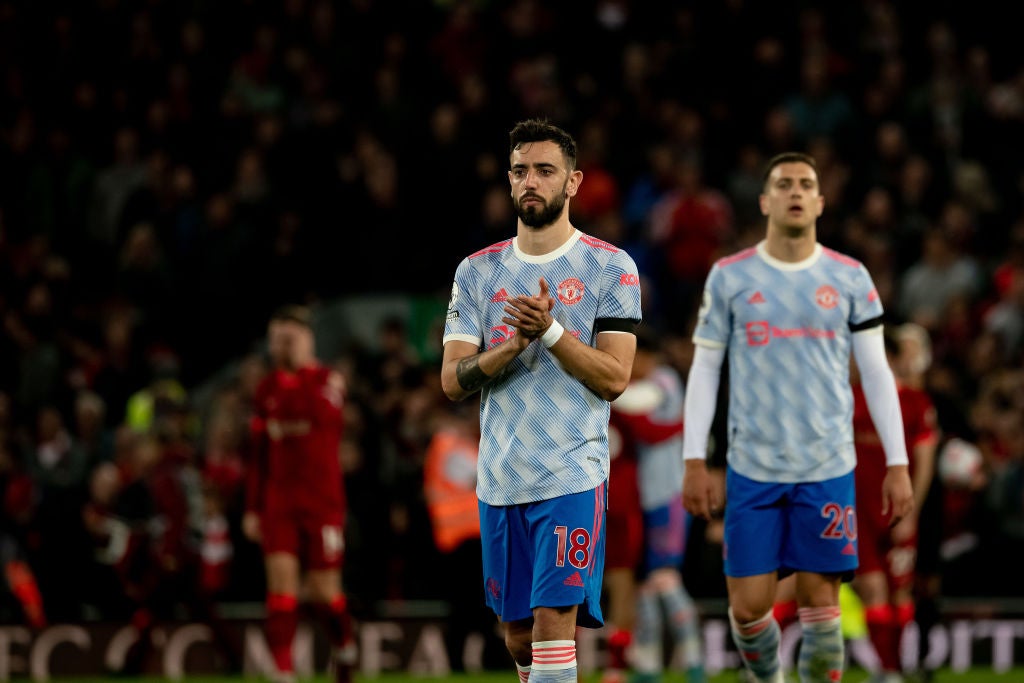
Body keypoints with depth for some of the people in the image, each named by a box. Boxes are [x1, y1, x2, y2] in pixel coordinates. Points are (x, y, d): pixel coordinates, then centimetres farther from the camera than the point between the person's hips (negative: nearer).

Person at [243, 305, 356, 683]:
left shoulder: (328, 380, -2)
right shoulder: (266, 390, 10)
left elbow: (321, 415, -21)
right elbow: (259, 456, 14)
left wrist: (300, 368, -12)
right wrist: (252, 508, 12)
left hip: (322, 502, -3)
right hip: (278, 504, 3)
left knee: (324, 591, 2)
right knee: (280, 578, -10)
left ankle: (344, 647, 30)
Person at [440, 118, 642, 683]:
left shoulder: (610, 269, -1)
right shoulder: (477, 271, 8)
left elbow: (613, 378, -7)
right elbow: (453, 380, 1)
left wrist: (550, 330, -21)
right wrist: (513, 347, -16)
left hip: (572, 477, -4)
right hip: (499, 481, 4)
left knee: (553, 621, -14)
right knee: (517, 633, 10)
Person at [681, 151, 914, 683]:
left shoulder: (850, 278, 5)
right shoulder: (729, 276, 4)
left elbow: (876, 371, 7)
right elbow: (704, 368, 6)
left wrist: (897, 464, 2)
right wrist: (695, 462, 0)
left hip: (828, 468, 0)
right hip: (751, 467, 0)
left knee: (820, 602, -1)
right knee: (747, 606, -2)